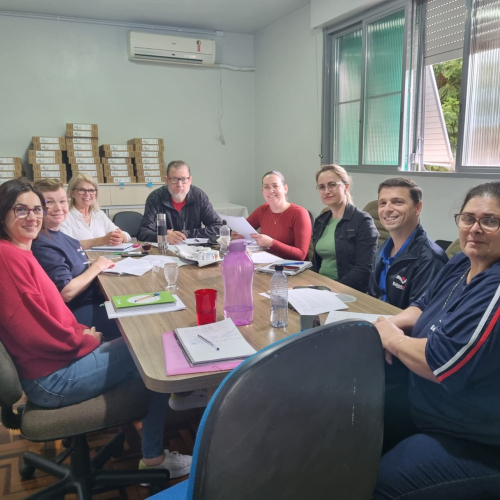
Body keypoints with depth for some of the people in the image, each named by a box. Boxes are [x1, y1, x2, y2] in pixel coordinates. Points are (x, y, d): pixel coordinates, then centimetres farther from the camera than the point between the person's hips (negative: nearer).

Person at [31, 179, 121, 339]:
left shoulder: (60, 236, 7)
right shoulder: (41, 245, -22)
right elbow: (65, 293, -24)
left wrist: (95, 264, -3)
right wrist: (96, 267, -14)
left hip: (91, 301, 9)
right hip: (72, 314, -9)